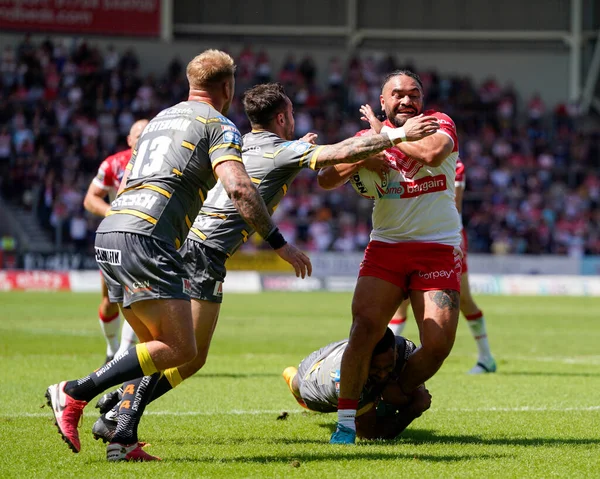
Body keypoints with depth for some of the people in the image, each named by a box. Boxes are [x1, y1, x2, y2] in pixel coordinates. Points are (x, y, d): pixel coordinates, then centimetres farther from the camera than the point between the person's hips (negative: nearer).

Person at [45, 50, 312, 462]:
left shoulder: (161, 118, 28)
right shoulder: (219, 126, 2)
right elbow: (238, 188, -13)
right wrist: (280, 243, -9)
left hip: (108, 232, 9)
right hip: (146, 238, -9)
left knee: (159, 347, 14)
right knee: (180, 349, -10)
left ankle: (123, 439, 0)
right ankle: (76, 393, -13)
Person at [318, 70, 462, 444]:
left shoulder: (439, 123, 2)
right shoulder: (370, 135, 9)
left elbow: (434, 152, -23)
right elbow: (327, 180, -2)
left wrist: (386, 135, -11)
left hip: (439, 249, -1)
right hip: (387, 246, 1)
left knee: (438, 344, -10)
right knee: (365, 326, -18)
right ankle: (346, 420, -10)